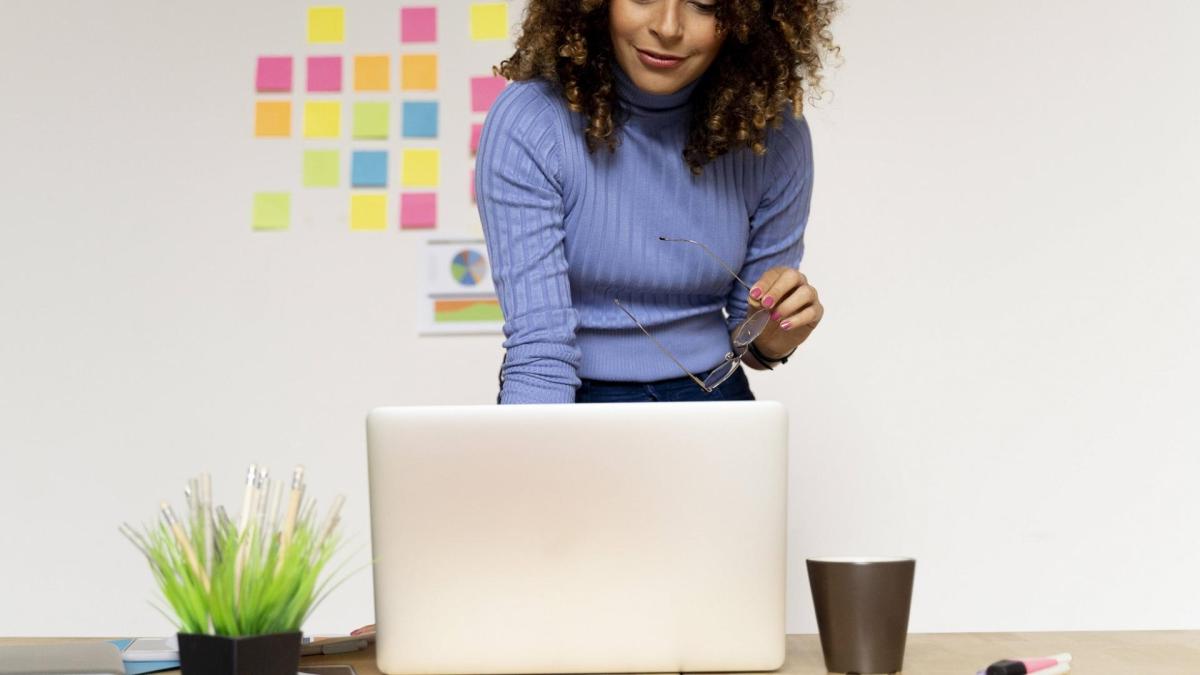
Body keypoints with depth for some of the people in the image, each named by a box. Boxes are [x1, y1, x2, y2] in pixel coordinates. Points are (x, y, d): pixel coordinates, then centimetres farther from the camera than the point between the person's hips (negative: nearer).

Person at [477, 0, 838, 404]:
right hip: (573, 408, -3)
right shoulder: (527, 127, -19)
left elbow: (752, 346, 2)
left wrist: (777, 333, -19)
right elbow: (538, 347, -24)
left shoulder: (772, 135, -10)